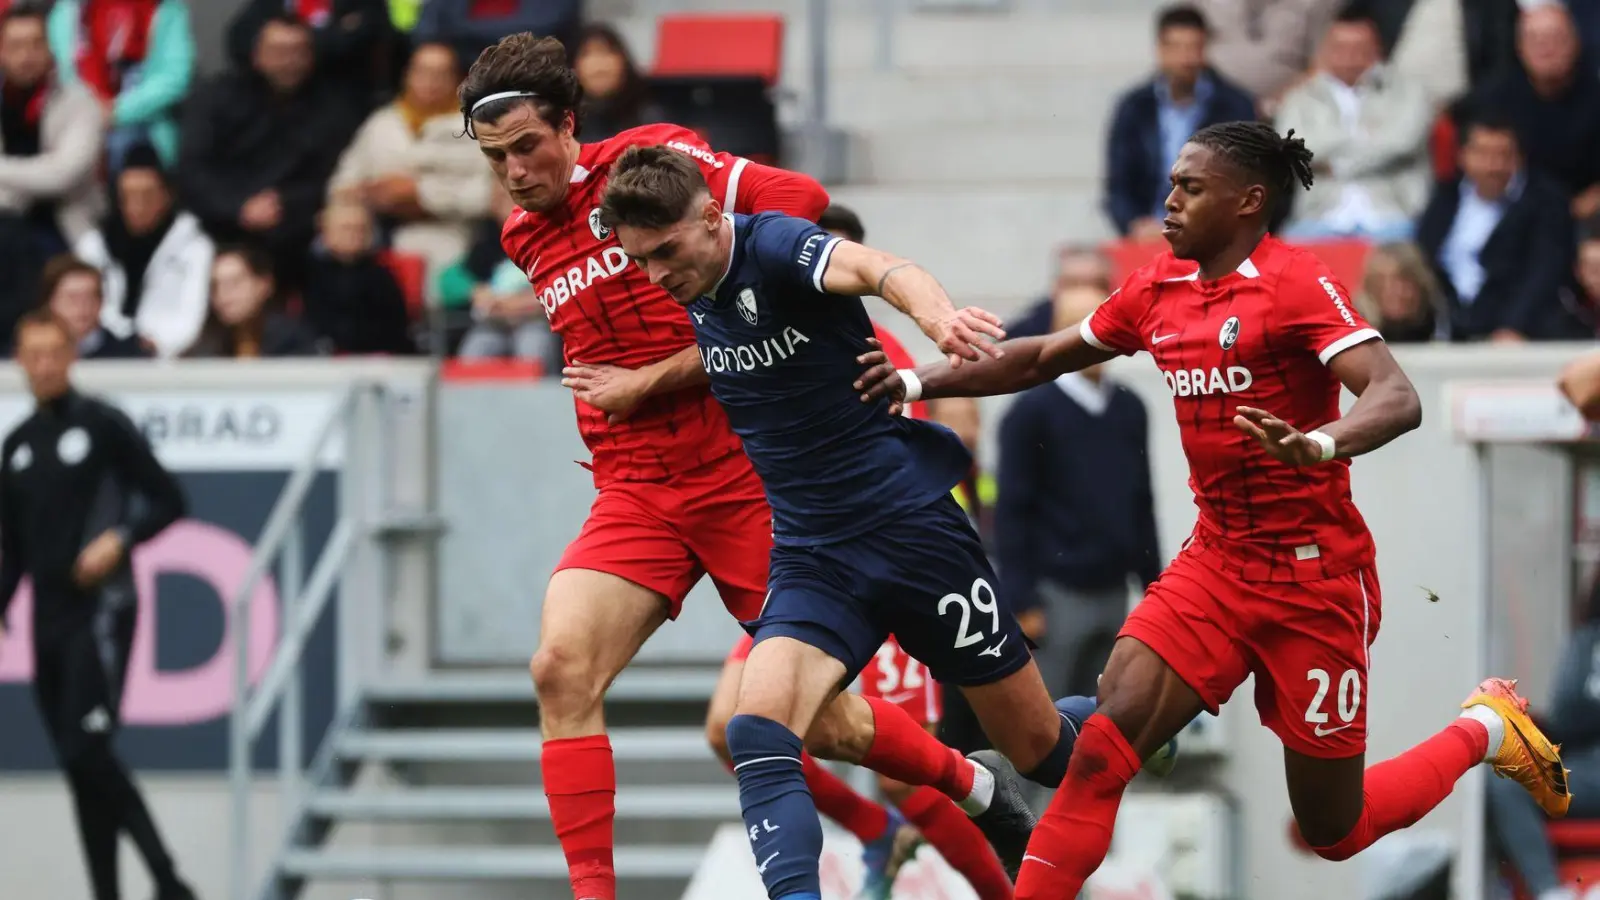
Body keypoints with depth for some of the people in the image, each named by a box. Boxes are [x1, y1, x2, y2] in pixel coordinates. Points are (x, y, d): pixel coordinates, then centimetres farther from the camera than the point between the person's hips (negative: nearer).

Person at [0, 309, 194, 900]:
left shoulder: (101, 425, -3)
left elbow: (167, 500, -3)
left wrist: (119, 540, -17)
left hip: (100, 609, -6)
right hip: (50, 620, 6)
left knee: (87, 750, -17)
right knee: (79, 766, 5)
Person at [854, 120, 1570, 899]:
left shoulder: (1295, 283, -16)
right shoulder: (1159, 288, 4)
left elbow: (1397, 399, -27)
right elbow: (1045, 358, 19)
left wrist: (1318, 444, -47)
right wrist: (921, 383, 10)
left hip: (1315, 578, -5)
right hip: (1216, 564, 5)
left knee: (1334, 833, 6)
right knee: (1102, 742, -17)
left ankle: (1484, 731, 31)